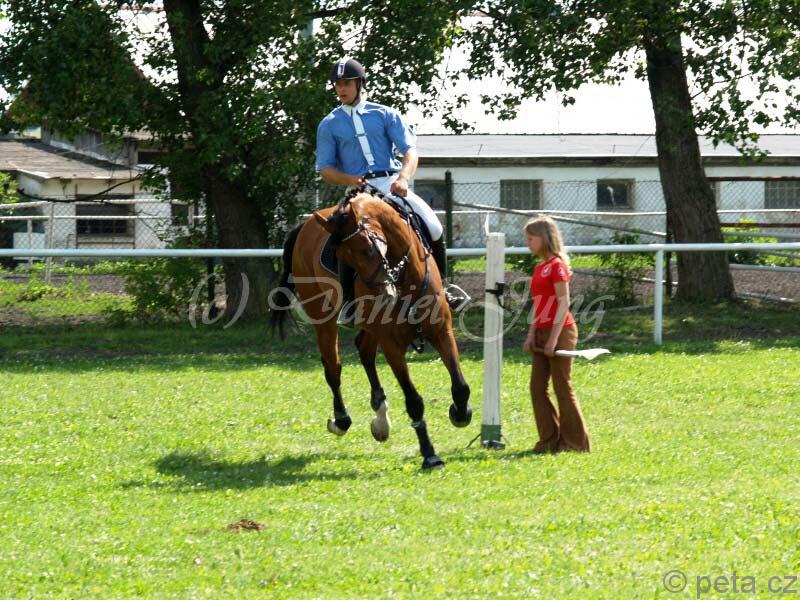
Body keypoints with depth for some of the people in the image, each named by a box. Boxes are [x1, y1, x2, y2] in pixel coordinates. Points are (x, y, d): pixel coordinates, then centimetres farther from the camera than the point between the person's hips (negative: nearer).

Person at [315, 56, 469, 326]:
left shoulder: (385, 114, 13)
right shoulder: (329, 125, 13)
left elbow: (410, 149, 4)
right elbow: (325, 169, 9)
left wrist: (403, 177, -17)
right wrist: (349, 180, -13)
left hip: (392, 184, 1)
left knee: (433, 227, -14)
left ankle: (442, 284, 8)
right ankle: (350, 301, -15)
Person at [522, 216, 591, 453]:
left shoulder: (557, 265, -12)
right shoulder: (539, 268, 14)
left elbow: (563, 303, -16)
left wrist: (554, 338, -19)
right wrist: (532, 334, 8)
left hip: (560, 331, -9)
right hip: (543, 333, 9)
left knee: (563, 387, -3)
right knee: (537, 387, 6)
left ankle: (575, 441, 4)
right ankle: (549, 439, 12)